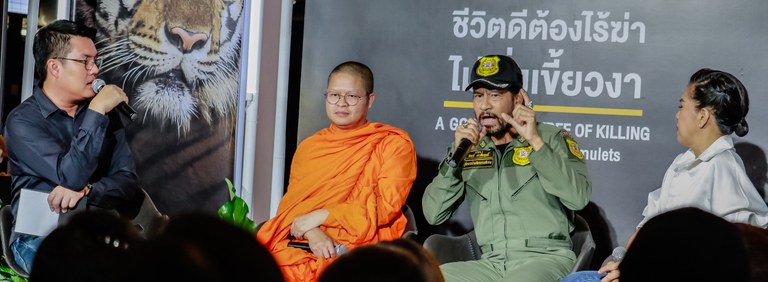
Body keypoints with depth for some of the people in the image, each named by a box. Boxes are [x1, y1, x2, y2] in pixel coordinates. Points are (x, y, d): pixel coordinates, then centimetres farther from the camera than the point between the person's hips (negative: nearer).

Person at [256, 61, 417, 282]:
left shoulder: (394, 144, 6)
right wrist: (312, 232, -11)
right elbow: (290, 203, 12)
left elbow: (386, 205, -5)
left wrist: (320, 216, -9)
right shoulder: (308, 147, 20)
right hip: (304, 246, 4)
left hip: (360, 247, -4)